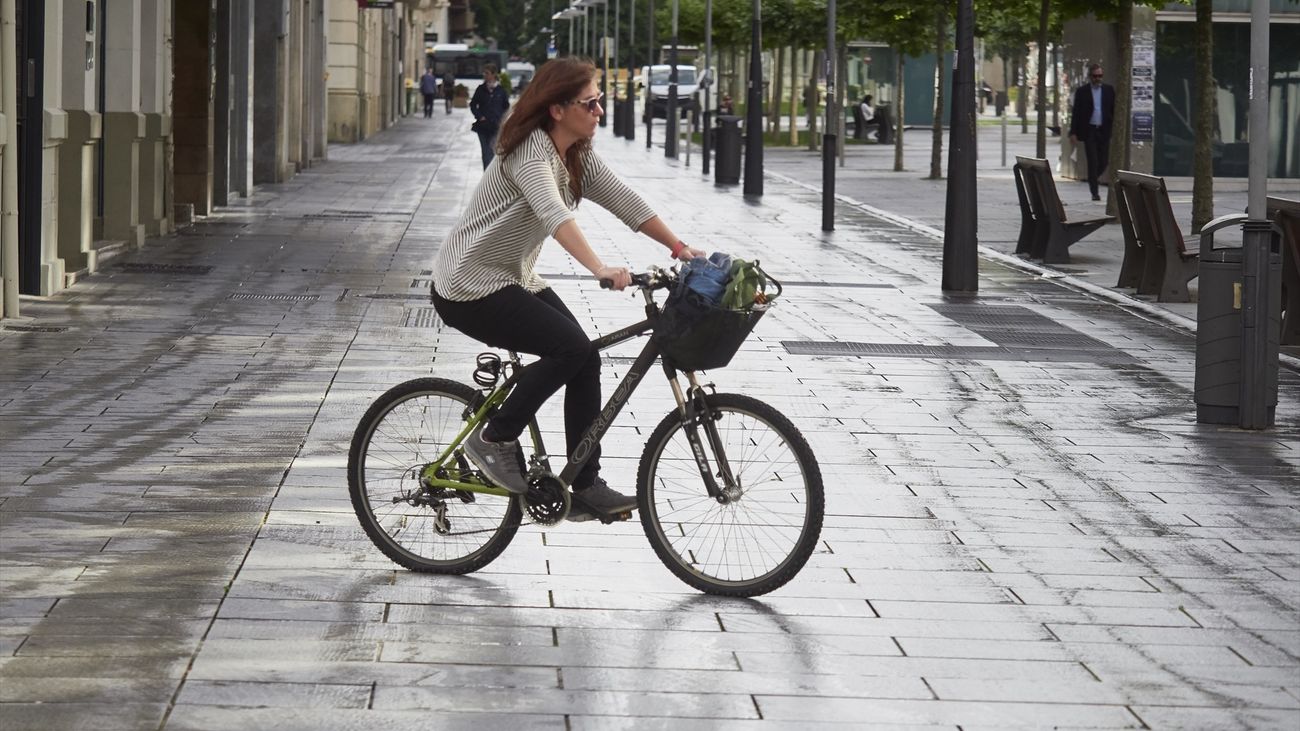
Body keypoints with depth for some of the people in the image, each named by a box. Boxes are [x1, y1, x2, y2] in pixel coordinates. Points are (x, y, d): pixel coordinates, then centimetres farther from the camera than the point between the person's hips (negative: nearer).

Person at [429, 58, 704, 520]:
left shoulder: (577, 157, 6)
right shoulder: (530, 151, -23)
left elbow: (623, 200, 3)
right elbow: (554, 215, -40)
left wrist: (679, 248, -7)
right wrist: (600, 269, -53)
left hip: (515, 279, 9)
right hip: (470, 288, -9)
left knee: (585, 360, -3)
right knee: (570, 347, -22)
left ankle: (586, 487, 1)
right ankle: (493, 440, -7)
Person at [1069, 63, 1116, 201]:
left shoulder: (1109, 90, 7)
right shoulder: (1082, 91, 1)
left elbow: (1114, 110, 8)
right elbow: (1075, 113, 1)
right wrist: (1073, 133, -6)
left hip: (1104, 131, 2)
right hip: (1089, 131, -2)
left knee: (1104, 161, 2)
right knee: (1093, 162, -6)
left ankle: (1093, 180, 30)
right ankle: (1094, 191, 0)